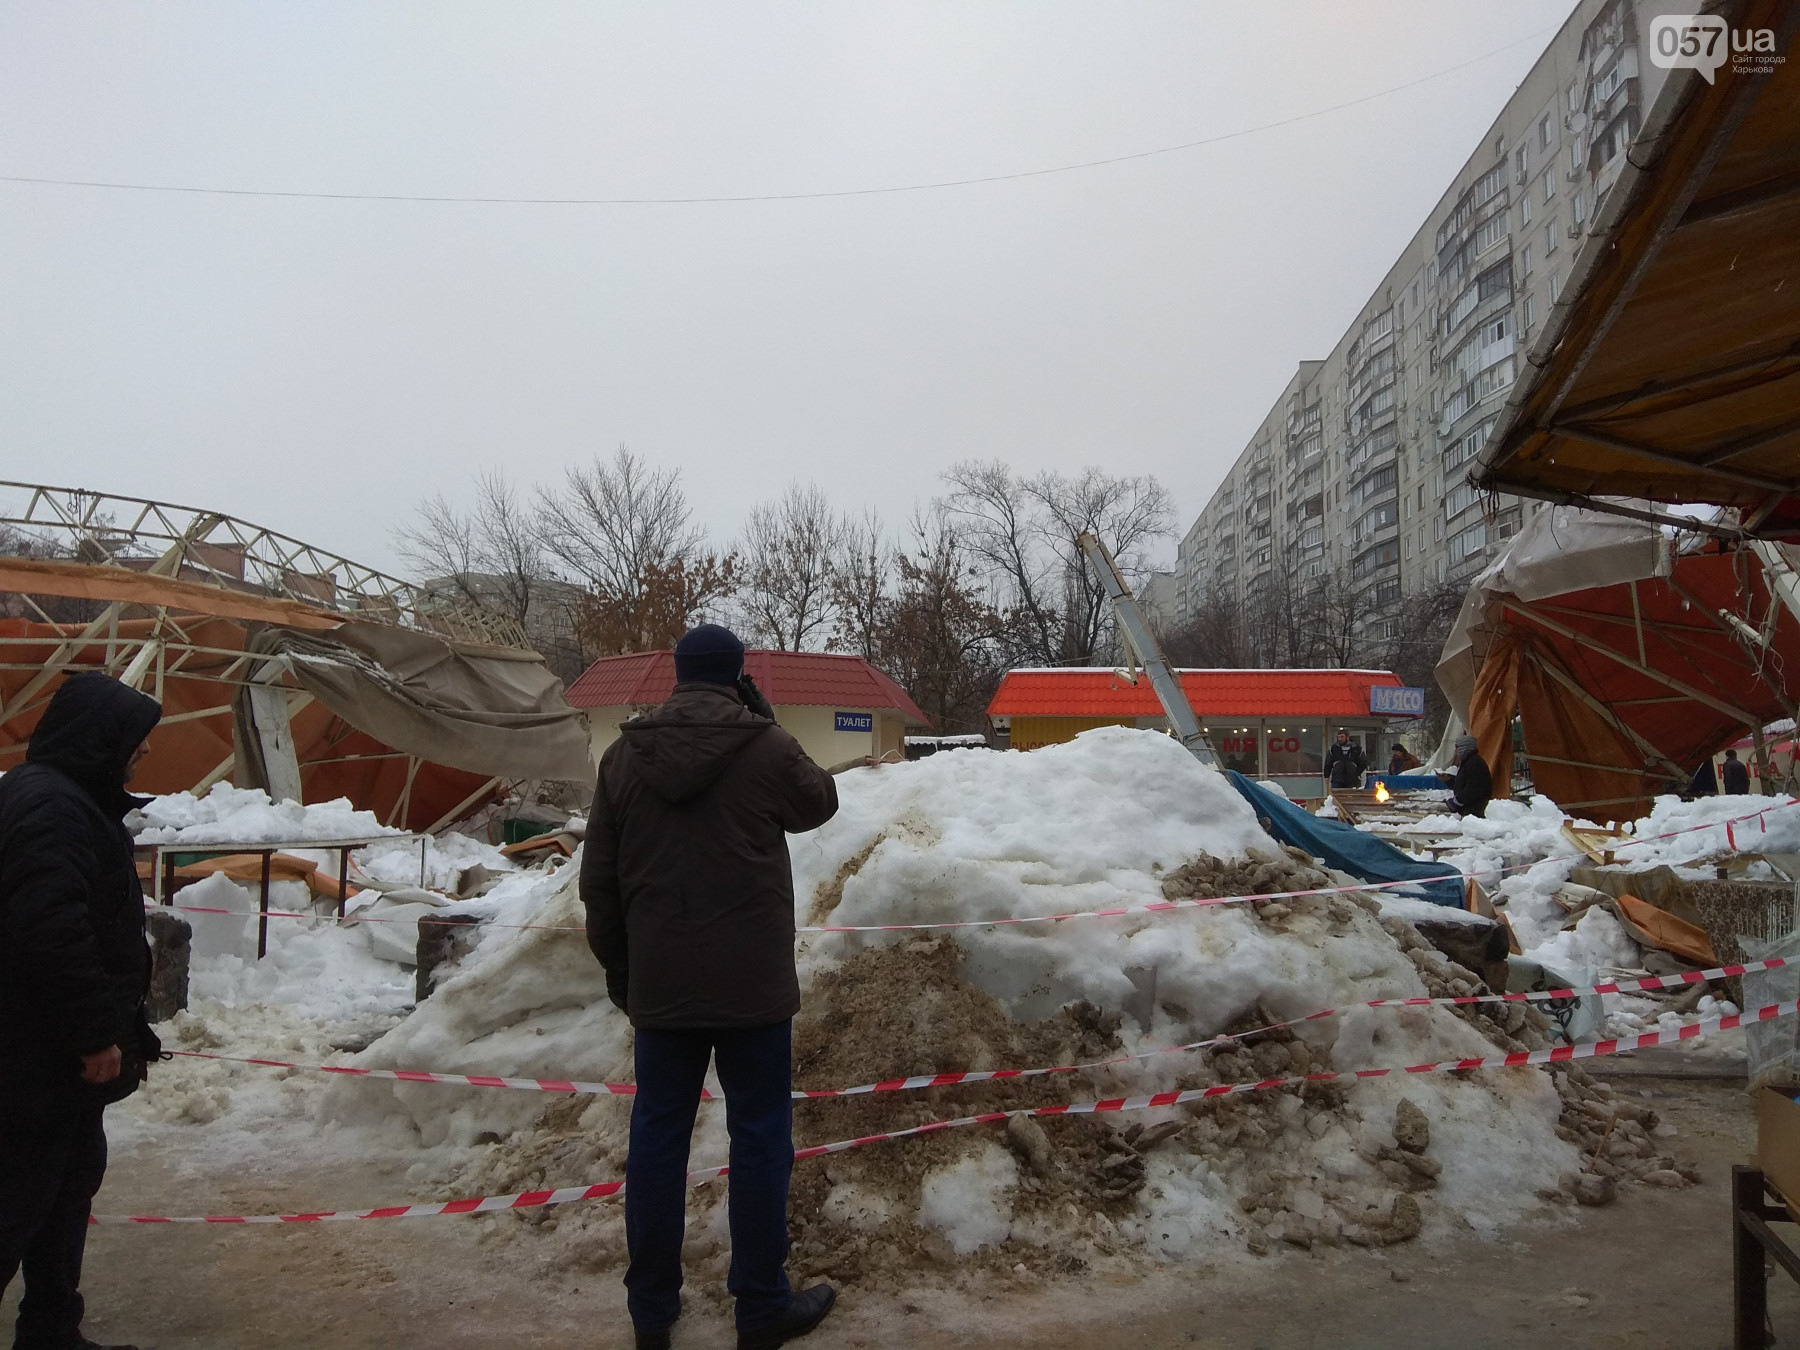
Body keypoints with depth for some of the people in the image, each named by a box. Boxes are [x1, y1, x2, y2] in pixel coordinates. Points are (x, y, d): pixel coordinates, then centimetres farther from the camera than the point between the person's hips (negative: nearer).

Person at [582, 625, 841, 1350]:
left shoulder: (624, 755, 2)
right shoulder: (765, 746, -11)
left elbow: (599, 876, 7)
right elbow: (819, 803, 9)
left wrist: (616, 964, 18)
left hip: (658, 986, 4)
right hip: (753, 983, -3)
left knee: (658, 1132, 14)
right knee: (759, 1135, 8)